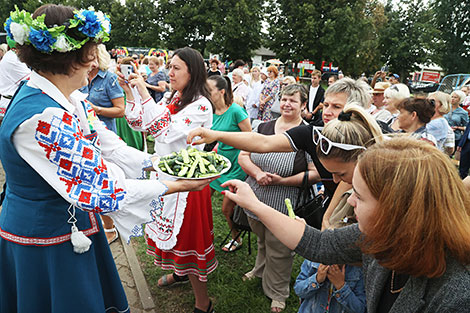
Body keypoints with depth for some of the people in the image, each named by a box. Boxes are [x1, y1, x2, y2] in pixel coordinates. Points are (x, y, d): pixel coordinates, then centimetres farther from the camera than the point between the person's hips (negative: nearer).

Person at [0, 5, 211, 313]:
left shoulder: (69, 98, -2)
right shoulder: (41, 117, -32)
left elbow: (111, 149, -1)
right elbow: (96, 191, -29)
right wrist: (173, 186, -24)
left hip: (71, 226, 8)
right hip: (47, 241, -8)